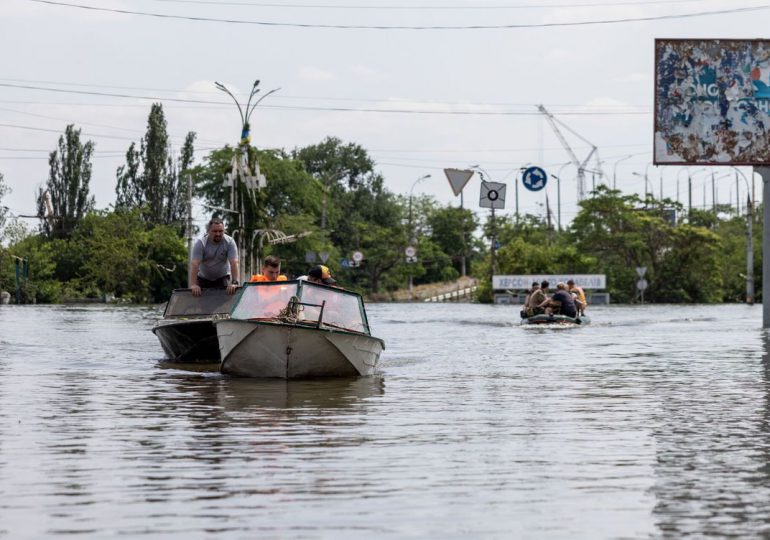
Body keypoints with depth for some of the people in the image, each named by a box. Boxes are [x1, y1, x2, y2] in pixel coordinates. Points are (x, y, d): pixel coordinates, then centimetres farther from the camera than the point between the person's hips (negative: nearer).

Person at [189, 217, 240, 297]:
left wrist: (234, 282, -38)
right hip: (203, 278, 0)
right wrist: (193, 284, -39)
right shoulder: (200, 243, -21)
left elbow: (234, 263, -25)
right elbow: (195, 264, -29)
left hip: (222, 278, 0)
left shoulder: (229, 242, -18)